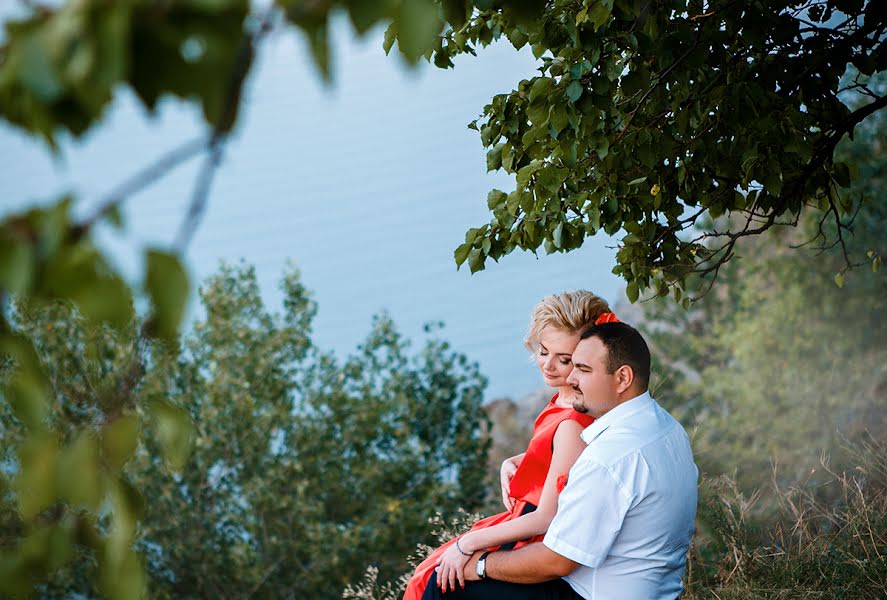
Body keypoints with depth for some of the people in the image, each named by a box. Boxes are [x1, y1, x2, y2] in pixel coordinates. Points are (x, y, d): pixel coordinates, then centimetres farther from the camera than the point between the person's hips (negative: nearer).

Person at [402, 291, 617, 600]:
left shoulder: (572, 426, -28)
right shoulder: (564, 399, -1)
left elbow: (547, 518, -26)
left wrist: (468, 544, -19)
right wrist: (512, 463, -2)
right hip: (527, 518, 9)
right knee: (427, 571, 15)